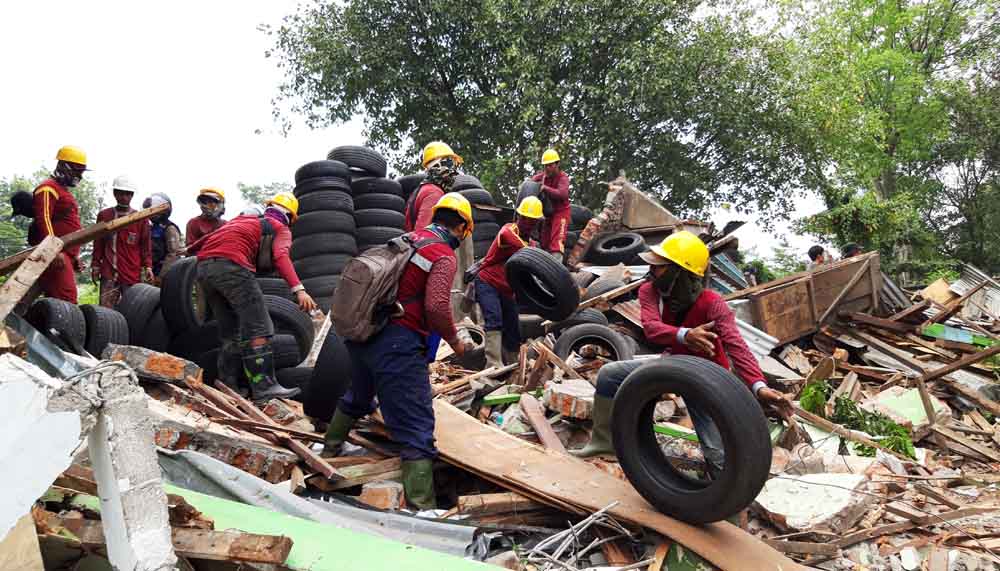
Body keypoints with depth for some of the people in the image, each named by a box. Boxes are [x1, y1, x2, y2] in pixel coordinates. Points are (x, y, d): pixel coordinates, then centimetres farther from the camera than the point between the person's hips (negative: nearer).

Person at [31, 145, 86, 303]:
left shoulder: (65, 191, 26)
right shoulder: (48, 188, -5)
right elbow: (43, 220, -17)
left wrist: (75, 255, 28)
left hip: (66, 255, 10)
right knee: (67, 301, -20)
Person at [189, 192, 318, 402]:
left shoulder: (242, 219, 32)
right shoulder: (280, 229, 13)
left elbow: (211, 236, 34)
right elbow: (280, 257, -8)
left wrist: (190, 250, 52)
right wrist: (299, 289, -20)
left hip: (203, 267, 7)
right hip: (231, 265, -7)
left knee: (230, 332, 15)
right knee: (257, 328, -6)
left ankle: (227, 386, 13)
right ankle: (264, 387, -11)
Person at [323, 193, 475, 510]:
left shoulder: (407, 239, 13)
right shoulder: (445, 256, -8)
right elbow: (437, 306, -20)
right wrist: (455, 341, -5)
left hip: (360, 334, 8)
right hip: (397, 343, -8)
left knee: (357, 398, 33)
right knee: (416, 428, -5)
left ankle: (329, 450, 55)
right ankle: (422, 508, -7)